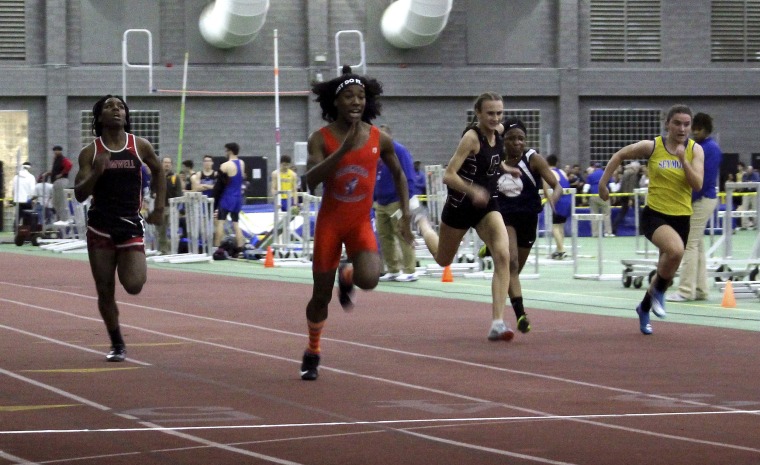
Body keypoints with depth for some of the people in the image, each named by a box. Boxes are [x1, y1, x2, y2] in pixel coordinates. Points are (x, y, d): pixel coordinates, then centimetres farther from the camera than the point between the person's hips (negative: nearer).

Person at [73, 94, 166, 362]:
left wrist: (159, 207, 15)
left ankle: (133, 268, 19)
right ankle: (117, 345, 21)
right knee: (105, 292, 2)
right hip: (100, 228, 0)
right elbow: (80, 194, -5)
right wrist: (96, 172, -22)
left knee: (133, 285, -17)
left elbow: (158, 171, 20)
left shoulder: (140, 147, 1)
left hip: (131, 226, 0)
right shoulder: (90, 153, -1)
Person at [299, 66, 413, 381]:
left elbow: (398, 174, 13)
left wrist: (405, 215, 6)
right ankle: (313, 354, 28)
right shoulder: (321, 138, -9)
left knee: (368, 279, -26)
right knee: (321, 295, 4)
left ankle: (347, 276, 12)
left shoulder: (380, 139, -3)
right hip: (329, 222, -1)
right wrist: (343, 149, -31)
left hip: (361, 223, 1)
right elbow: (311, 180, -24)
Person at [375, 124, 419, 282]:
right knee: (384, 237, 8)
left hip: (397, 202, -8)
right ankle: (392, 270, 15)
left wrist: (407, 199, -17)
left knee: (403, 236, -6)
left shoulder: (399, 151, -8)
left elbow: (408, 177, -12)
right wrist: (373, 198, 17)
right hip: (381, 203, 8)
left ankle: (409, 271, -4)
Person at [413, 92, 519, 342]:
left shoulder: (498, 131, -2)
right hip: (460, 205, -4)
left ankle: (497, 323, -22)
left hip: (487, 204, 5)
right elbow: (449, 175, -27)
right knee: (443, 259, 19)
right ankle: (422, 223, 55)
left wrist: (504, 169, 11)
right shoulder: (471, 137, -22)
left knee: (503, 255, -19)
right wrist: (473, 191, -41)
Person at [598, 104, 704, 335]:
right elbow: (620, 155, 8)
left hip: (681, 218, 4)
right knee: (676, 249, -33)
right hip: (654, 214, -4)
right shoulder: (652, 147, -6)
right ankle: (658, 293, -7)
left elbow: (698, 185, -12)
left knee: (667, 270, 14)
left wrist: (683, 159, -22)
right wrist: (603, 183, 7)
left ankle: (644, 308, 42)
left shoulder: (695, 150, -1)